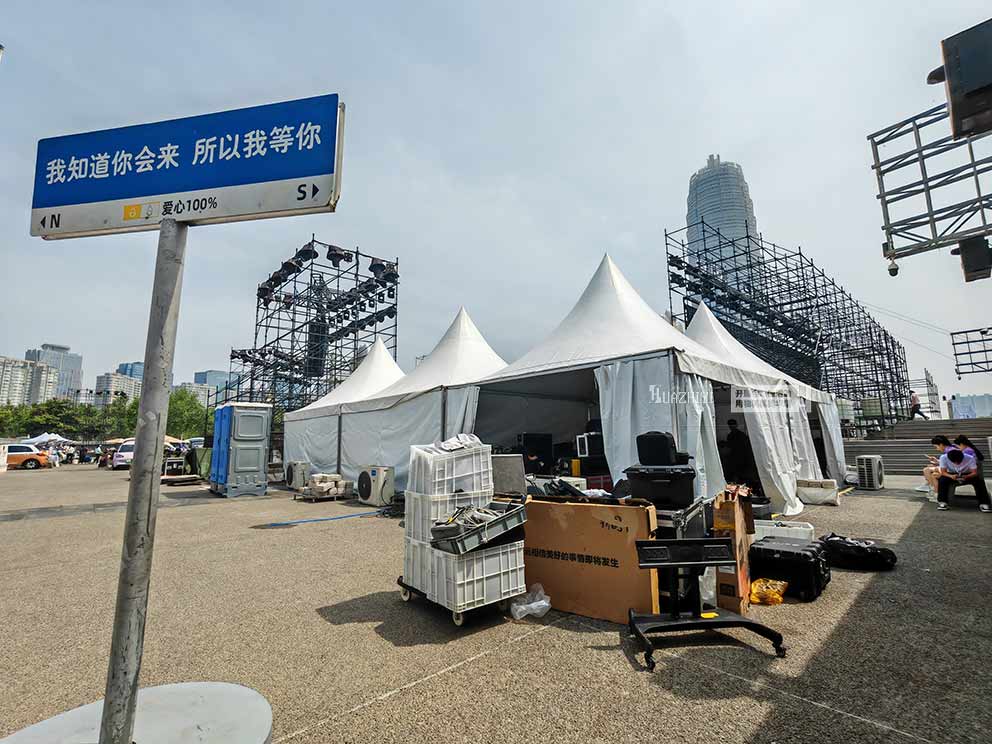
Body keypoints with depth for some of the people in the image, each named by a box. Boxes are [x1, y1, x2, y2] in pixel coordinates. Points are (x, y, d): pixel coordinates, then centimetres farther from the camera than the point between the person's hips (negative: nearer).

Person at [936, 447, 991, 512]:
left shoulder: (970, 459, -24)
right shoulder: (943, 457, -25)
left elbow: (975, 473, -21)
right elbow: (943, 472, -19)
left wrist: (966, 477, -42)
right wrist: (951, 476, -40)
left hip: (967, 475, 1)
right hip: (952, 475, -1)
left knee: (979, 481, -29)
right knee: (942, 479, -32)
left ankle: (984, 504, -20)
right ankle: (942, 502, -24)